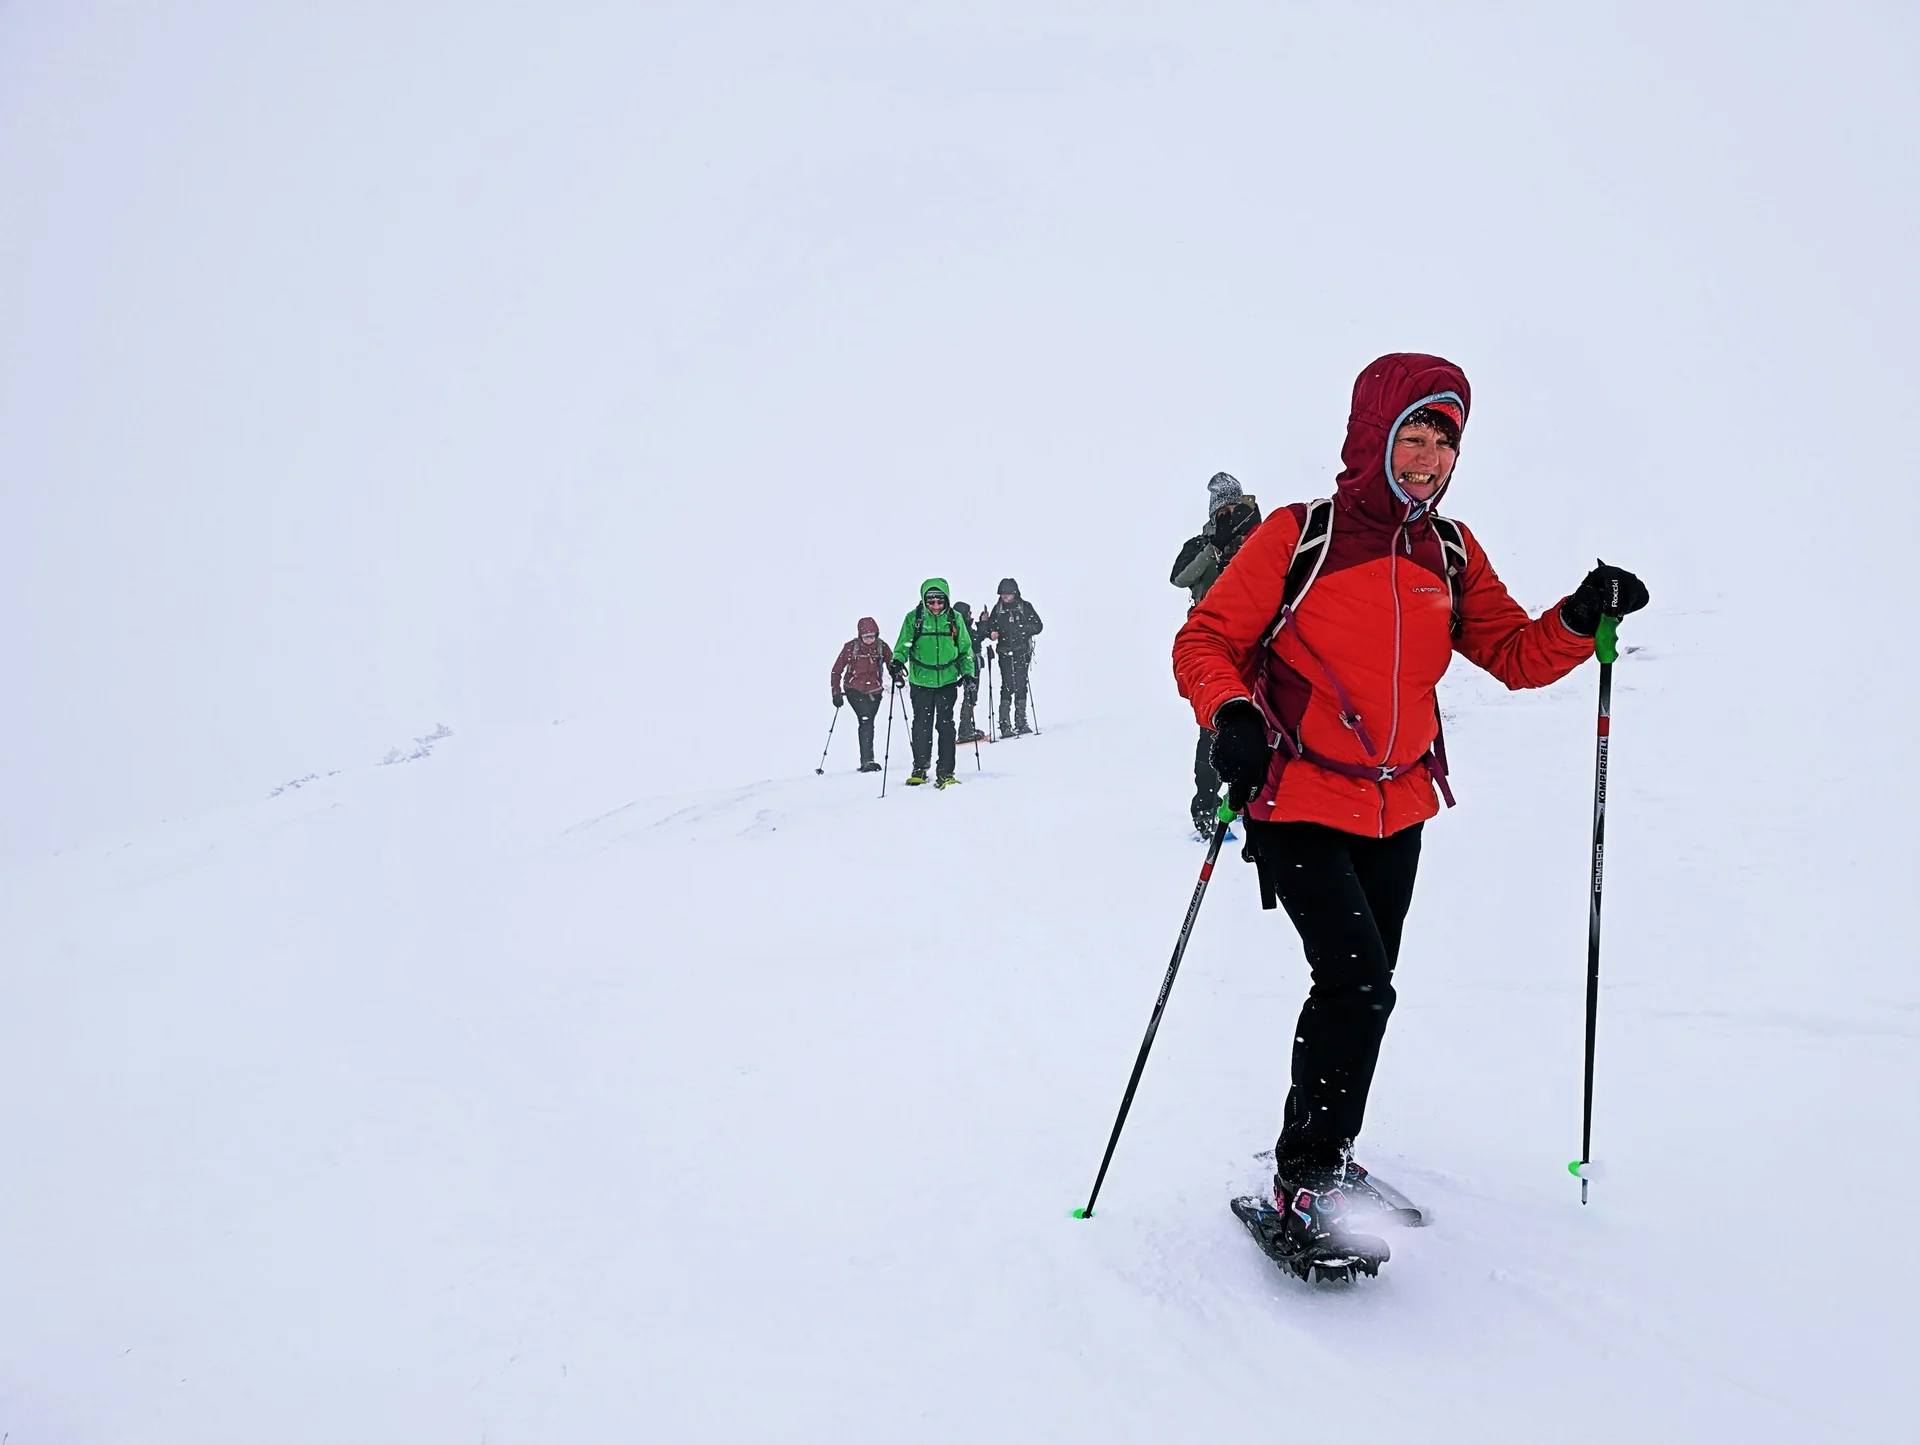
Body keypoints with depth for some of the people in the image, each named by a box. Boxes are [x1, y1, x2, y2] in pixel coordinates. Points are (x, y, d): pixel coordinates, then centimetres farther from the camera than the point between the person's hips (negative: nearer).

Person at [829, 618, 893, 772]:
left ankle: (866, 761, 21)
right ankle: (867, 761, -23)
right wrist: (836, 692, -7)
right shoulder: (851, 647, -11)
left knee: (868, 723, 9)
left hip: (874, 691, 3)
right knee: (866, 720, -19)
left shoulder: (882, 646, -5)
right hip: (855, 690, -3)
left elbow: (891, 663, 9)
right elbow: (837, 670, -4)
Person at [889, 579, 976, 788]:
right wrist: (898, 662, -22)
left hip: (947, 680, 0)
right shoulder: (914, 619, -1)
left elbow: (965, 649, 10)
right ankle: (919, 770, 19)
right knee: (922, 726, 4)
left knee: (945, 725, -2)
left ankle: (946, 773, 2)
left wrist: (968, 673, 0)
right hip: (921, 681, 0)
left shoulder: (954, 619, 3)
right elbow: (903, 645, -2)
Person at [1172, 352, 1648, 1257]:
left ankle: (1325, 1154, 37)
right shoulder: (1299, 537, -11)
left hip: (1397, 808, 6)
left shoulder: (1451, 553, 5)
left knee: (1361, 987, 16)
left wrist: (1582, 617, -13)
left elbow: (1516, 656, 6)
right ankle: (1305, 1182, -2)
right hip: (1299, 805, -6)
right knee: (1358, 983, -17)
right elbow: (1205, 641, -9)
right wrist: (1230, 713, -29)